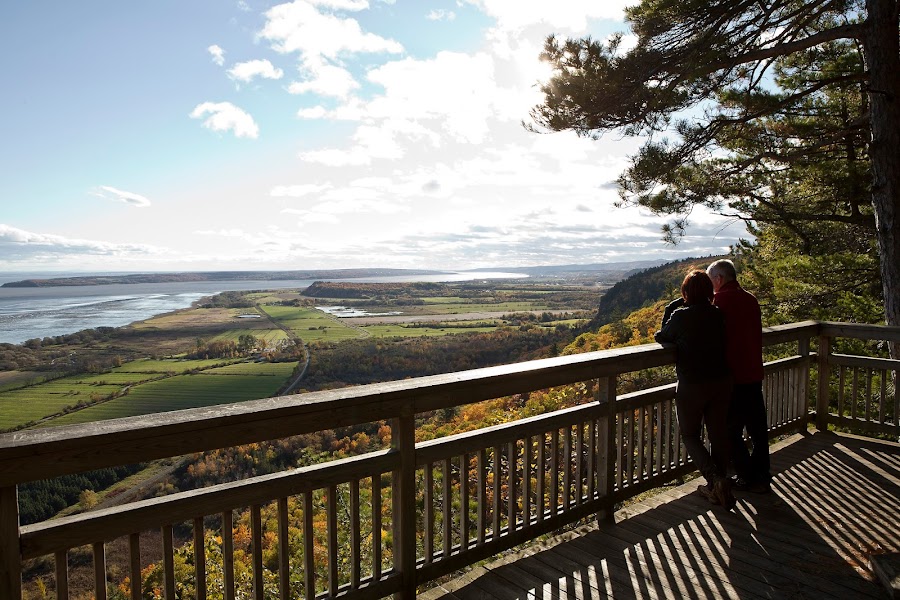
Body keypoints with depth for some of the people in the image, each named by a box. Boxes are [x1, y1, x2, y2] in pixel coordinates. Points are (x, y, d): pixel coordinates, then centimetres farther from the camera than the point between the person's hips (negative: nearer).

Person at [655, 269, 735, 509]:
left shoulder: (681, 315, -13)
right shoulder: (718, 315, -1)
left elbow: (661, 337, -1)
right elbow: (722, 343, 13)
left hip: (691, 386, -5)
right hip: (721, 382, 5)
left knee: (690, 436, 11)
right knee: (718, 434, 16)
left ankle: (716, 479, -7)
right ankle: (716, 488, 26)